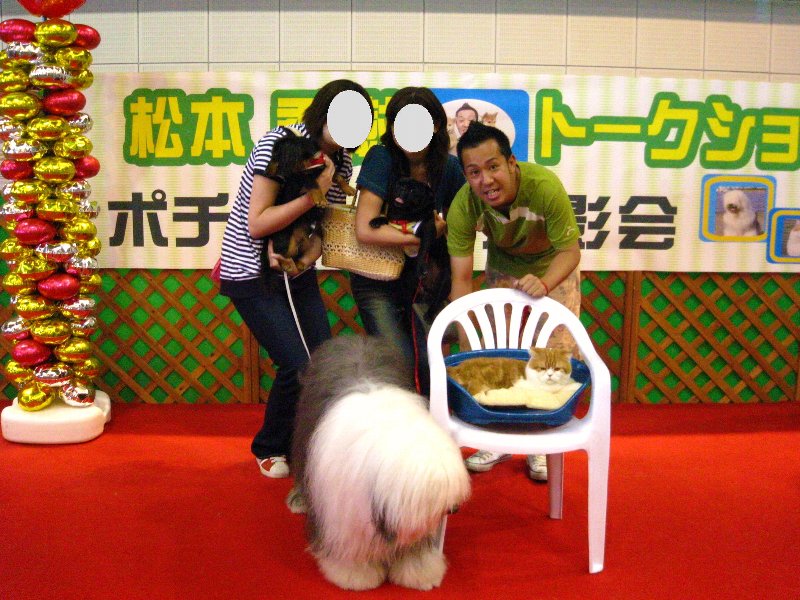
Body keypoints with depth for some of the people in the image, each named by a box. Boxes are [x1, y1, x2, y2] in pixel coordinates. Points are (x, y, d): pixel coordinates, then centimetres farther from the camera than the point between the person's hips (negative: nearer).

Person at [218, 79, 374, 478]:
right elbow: (257, 224, -21)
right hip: (251, 275, -6)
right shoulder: (279, 143, -18)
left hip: (297, 272, 6)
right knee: (299, 366, -11)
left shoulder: (341, 163, 1)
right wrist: (314, 193, -26)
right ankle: (269, 449, 16)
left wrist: (305, 259, -16)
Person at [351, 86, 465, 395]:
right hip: (377, 280, -3)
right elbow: (365, 230, -24)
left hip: (427, 280, 3)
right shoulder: (381, 158, -17)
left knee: (429, 366, -3)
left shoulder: (449, 167, -6)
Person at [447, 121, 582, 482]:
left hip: (554, 266, -2)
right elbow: (461, 278, -27)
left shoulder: (546, 187, -39)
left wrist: (544, 284, -49)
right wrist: (466, 347, -32)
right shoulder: (463, 206, -31)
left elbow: (570, 251, -27)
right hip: (503, 266, 2)